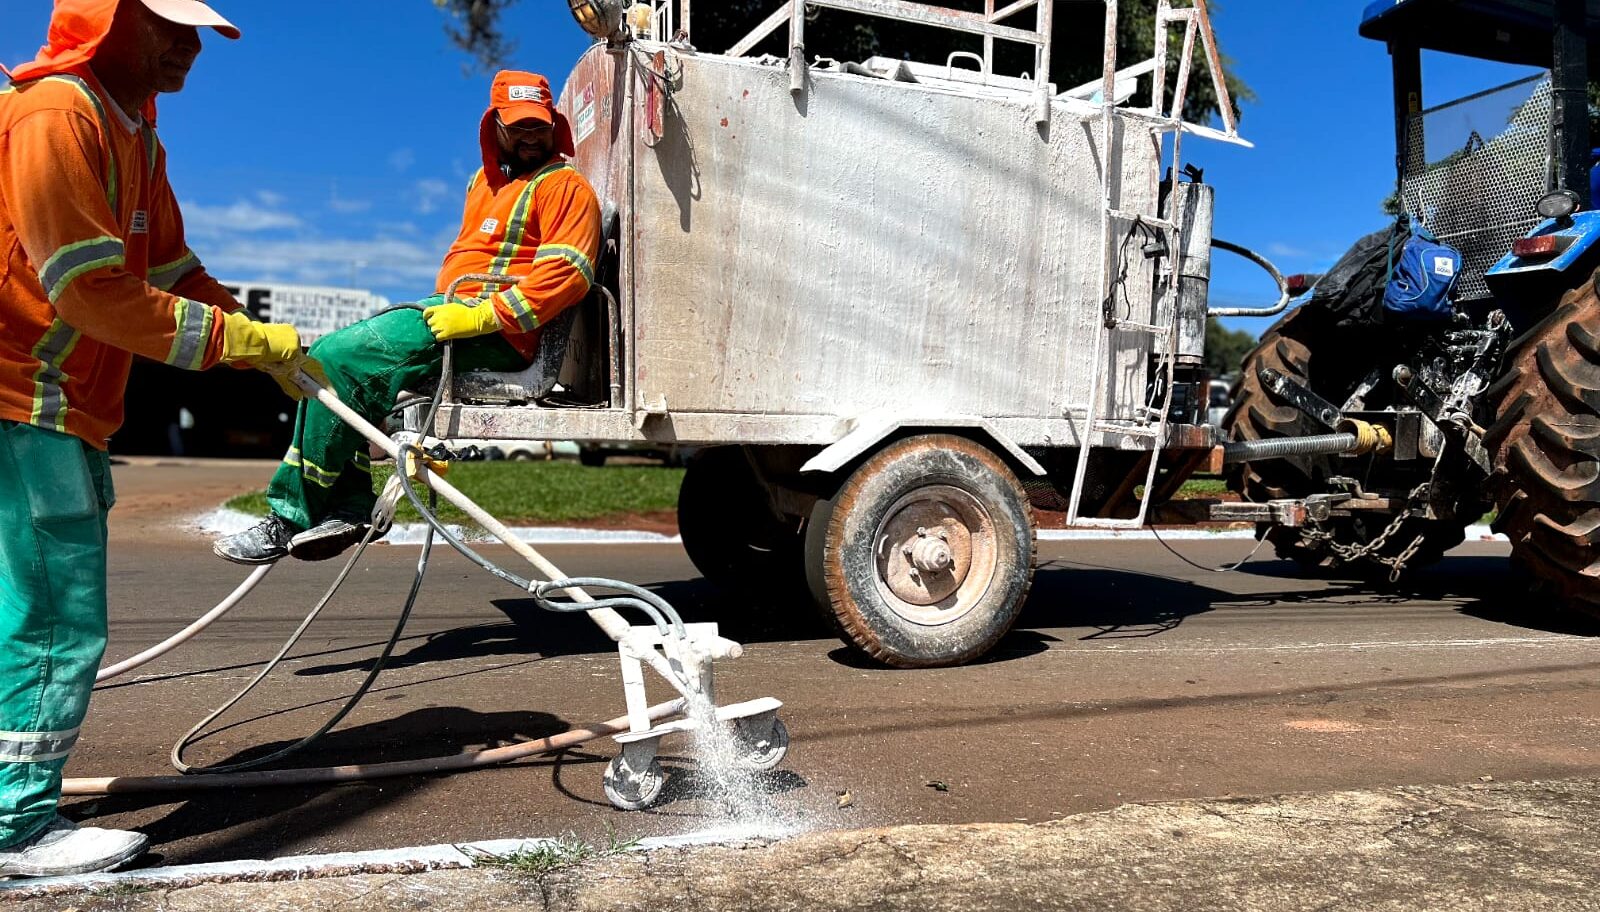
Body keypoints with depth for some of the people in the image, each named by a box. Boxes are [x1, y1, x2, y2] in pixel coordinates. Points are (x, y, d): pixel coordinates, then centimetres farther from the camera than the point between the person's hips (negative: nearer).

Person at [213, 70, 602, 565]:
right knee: (330, 355, 1)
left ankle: (289, 519, -13)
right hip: (454, 313, 10)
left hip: (494, 334, -10)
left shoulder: (565, 185, -3)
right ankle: (348, 505, -8)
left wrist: (483, 315, -22)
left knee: (338, 360, -18)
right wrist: (445, 311, 15)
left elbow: (568, 273, -17)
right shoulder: (486, 180, 26)